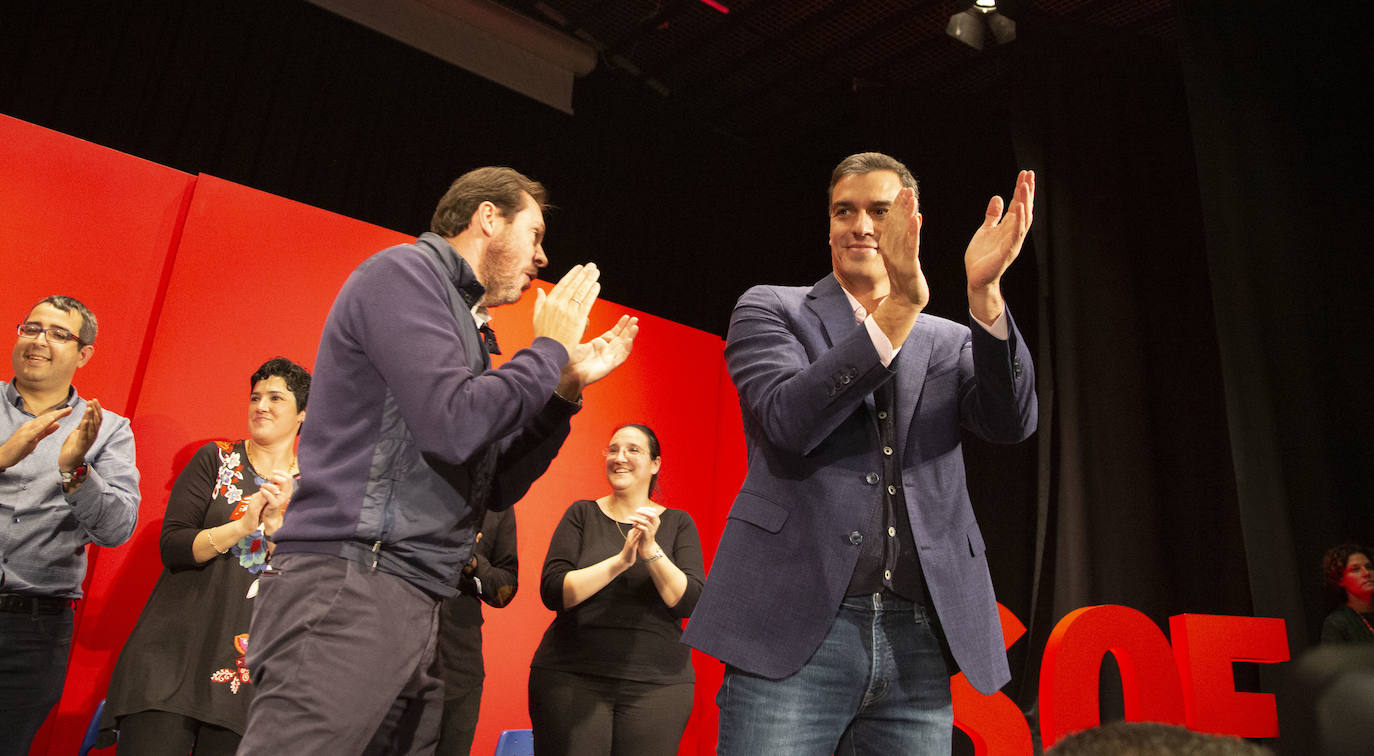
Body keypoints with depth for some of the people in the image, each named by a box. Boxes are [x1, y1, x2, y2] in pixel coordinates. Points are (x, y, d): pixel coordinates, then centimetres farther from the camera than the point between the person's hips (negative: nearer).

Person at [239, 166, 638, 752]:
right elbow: (453, 425, -19)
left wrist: (568, 386, 13)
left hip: (414, 608, 9)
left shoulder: (463, 323, 21)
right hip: (349, 590, -9)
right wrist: (550, 348, -4)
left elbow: (498, 487, 19)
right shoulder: (406, 271, -4)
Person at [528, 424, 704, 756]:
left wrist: (651, 550, -18)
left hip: (658, 682, 0)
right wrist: (620, 560, -16)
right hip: (571, 677, 0)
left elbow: (689, 603, -5)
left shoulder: (678, 523, 5)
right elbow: (553, 591, -6)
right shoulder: (581, 514, 5)